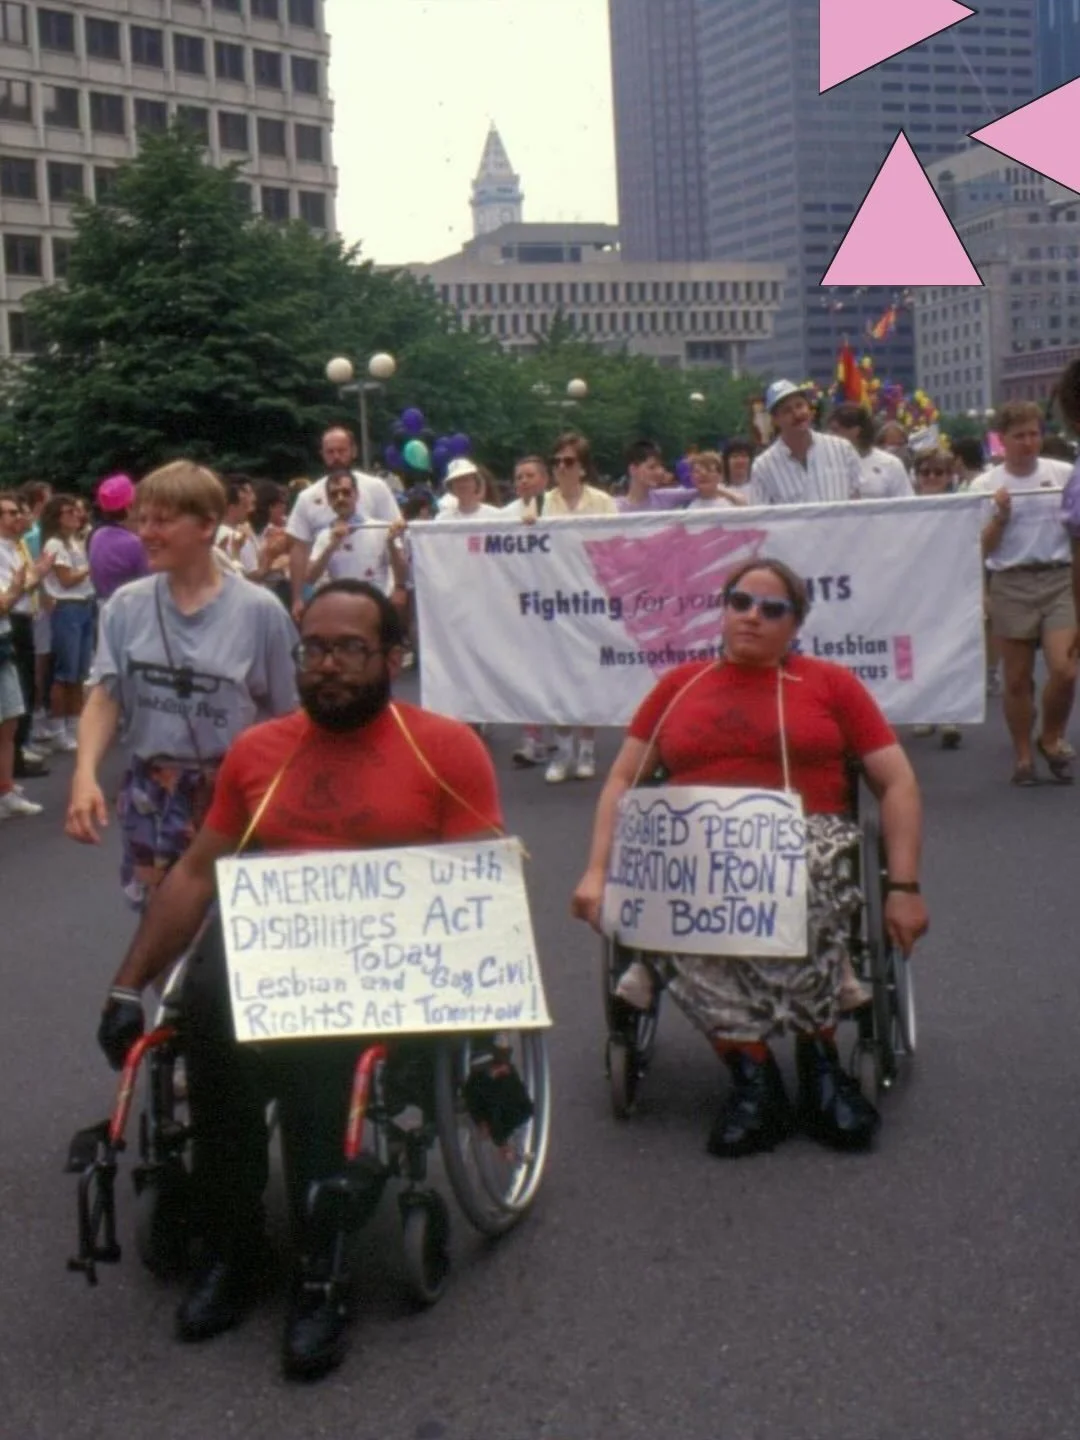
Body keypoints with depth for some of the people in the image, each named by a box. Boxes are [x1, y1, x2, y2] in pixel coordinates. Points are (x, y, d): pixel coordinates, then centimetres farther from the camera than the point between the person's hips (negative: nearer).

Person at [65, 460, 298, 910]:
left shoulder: (258, 610, -8)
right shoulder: (126, 606, 0)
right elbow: (105, 697, -1)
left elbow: (284, 715, -1)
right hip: (150, 792, 3)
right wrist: (85, 773, -17)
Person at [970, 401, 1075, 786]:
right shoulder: (986, 485, 1)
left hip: (1058, 579, 0)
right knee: (1017, 678, 4)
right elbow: (983, 549, 0)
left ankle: (1052, 738, 13)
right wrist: (1000, 516, -14)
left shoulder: (1063, 474, 3)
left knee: (1063, 669, -13)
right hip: (1011, 584, 0)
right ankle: (1023, 755, 20)